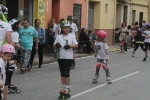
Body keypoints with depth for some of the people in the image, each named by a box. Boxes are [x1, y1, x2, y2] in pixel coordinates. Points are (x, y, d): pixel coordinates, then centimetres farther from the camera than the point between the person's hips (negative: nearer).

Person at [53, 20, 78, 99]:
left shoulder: (71, 36, 0)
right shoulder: (59, 37, 5)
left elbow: (76, 45, -2)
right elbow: (54, 46, 7)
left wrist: (70, 46, -18)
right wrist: (56, 45, -15)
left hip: (68, 57, -3)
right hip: (60, 57, 3)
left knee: (66, 73, -4)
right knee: (62, 73, 11)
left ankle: (67, 89, 4)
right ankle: (63, 88, 22)